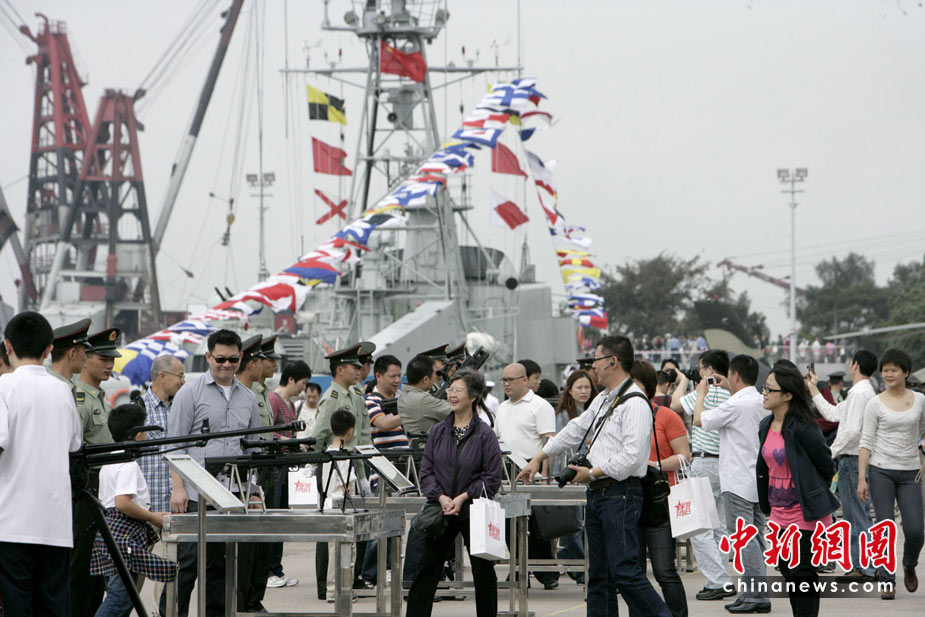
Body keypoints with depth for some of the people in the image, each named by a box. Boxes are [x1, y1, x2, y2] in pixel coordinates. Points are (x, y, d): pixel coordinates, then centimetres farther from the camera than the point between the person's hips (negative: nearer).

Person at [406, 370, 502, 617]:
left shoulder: (484, 434, -5)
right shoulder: (439, 431, 6)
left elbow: (492, 478, -7)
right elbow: (426, 471, 5)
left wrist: (463, 497, -15)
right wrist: (441, 497, -11)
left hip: (473, 511, -3)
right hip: (440, 511, 3)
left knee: (483, 571, 6)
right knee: (427, 568, 2)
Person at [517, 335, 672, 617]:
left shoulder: (635, 403, -13)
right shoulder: (603, 400, 17)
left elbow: (631, 457, -21)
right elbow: (576, 430, 29)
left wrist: (592, 473, -12)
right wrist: (538, 459, 32)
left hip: (621, 494, -10)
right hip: (597, 493, 10)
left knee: (624, 570, -15)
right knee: (599, 572, 9)